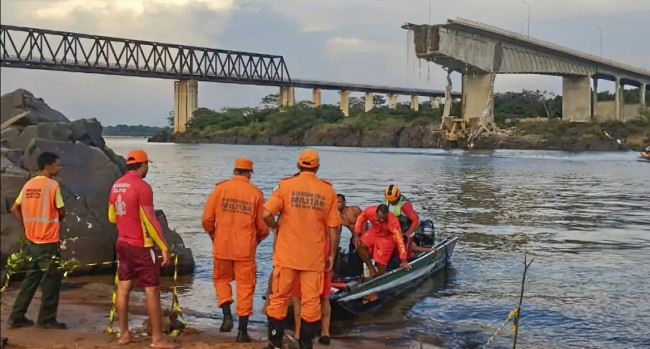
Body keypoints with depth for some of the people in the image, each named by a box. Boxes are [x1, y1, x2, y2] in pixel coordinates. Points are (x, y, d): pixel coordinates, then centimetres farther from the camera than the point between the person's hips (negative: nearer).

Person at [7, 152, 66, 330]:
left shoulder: (29, 184, 8)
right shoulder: (53, 185, -13)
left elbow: (14, 209, 11)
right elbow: (61, 212, -9)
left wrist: (27, 225, 14)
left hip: (31, 240, 7)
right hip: (48, 241, -7)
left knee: (31, 278, 16)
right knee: (51, 280, 4)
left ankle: (17, 317, 16)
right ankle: (46, 319, 8)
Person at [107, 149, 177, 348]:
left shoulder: (116, 185, 6)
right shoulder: (142, 186, -17)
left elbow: (111, 217, 16)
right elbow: (150, 221, -19)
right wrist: (164, 247, -14)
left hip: (122, 243, 8)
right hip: (141, 246, -8)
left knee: (123, 287, 11)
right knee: (152, 290, -2)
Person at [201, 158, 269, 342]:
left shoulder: (220, 188, -2)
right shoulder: (256, 193, -2)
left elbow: (207, 219, -2)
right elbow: (263, 227, 0)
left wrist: (214, 235, 17)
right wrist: (256, 239, 21)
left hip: (222, 246, 1)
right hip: (245, 249, -1)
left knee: (221, 279, 22)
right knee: (245, 286, 8)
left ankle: (227, 315, 5)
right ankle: (243, 331, 9)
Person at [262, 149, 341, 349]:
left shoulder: (286, 185, -5)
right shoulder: (328, 190, -1)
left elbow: (266, 214, -14)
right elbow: (333, 228, -1)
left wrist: (277, 227, 6)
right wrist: (331, 255, 8)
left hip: (287, 254, 0)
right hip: (314, 257, 0)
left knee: (279, 298, 11)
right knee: (311, 302, 8)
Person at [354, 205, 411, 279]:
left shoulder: (393, 222, -38)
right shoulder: (370, 211, -29)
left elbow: (399, 240, -33)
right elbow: (361, 218, -5)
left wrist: (403, 261, -32)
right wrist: (357, 234, -10)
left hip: (387, 237, -4)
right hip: (374, 232, 4)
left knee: (381, 264, -7)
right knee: (361, 244, -20)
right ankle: (372, 270, -6)